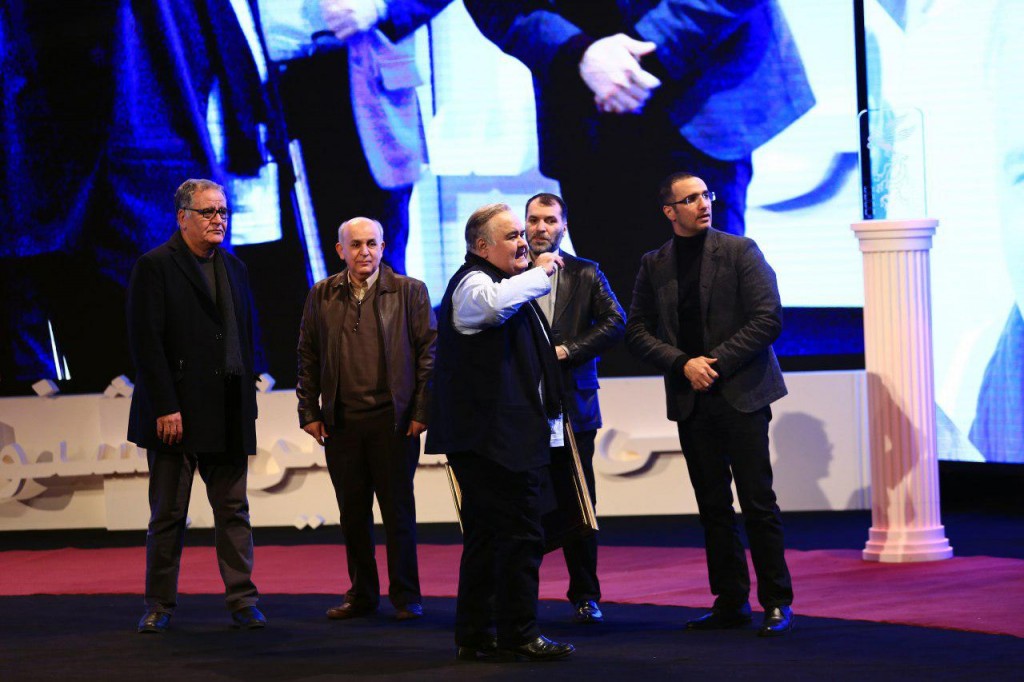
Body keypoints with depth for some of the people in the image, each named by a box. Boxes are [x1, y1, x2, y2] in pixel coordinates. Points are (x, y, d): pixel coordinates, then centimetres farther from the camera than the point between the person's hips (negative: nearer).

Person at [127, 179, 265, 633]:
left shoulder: (234, 269, 14)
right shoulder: (155, 267, -5)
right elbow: (146, 341, -11)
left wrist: (246, 402, 7)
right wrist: (165, 408, -17)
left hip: (228, 416, 5)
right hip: (176, 413, -5)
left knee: (233, 511, 5)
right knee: (168, 514, 3)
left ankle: (242, 601, 8)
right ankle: (159, 605, 11)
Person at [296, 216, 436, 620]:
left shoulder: (410, 292, 1)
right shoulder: (321, 296, 9)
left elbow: (429, 352, 0)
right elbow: (308, 358, 12)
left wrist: (421, 412, -5)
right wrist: (309, 413, 6)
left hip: (393, 420, -3)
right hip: (341, 421, 3)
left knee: (398, 512, 2)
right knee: (353, 514, 8)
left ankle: (405, 596, 10)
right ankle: (361, 595, 18)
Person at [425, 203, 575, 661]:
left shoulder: (504, 282, 24)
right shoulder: (472, 283, -11)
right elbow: (495, 302, -36)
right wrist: (540, 272, -20)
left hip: (504, 439, 11)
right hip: (494, 436, -11)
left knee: (486, 537, 12)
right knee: (521, 533, -9)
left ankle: (475, 636, 16)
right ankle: (518, 635, -5)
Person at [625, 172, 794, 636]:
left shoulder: (740, 251, -1)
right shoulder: (654, 266, 9)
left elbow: (768, 319, -8)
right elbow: (637, 332, 6)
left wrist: (717, 362, -13)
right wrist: (683, 363, -9)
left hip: (741, 393, -4)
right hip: (691, 401, 4)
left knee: (758, 503, -4)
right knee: (713, 507, 8)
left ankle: (777, 602, 1)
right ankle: (730, 601, 14)